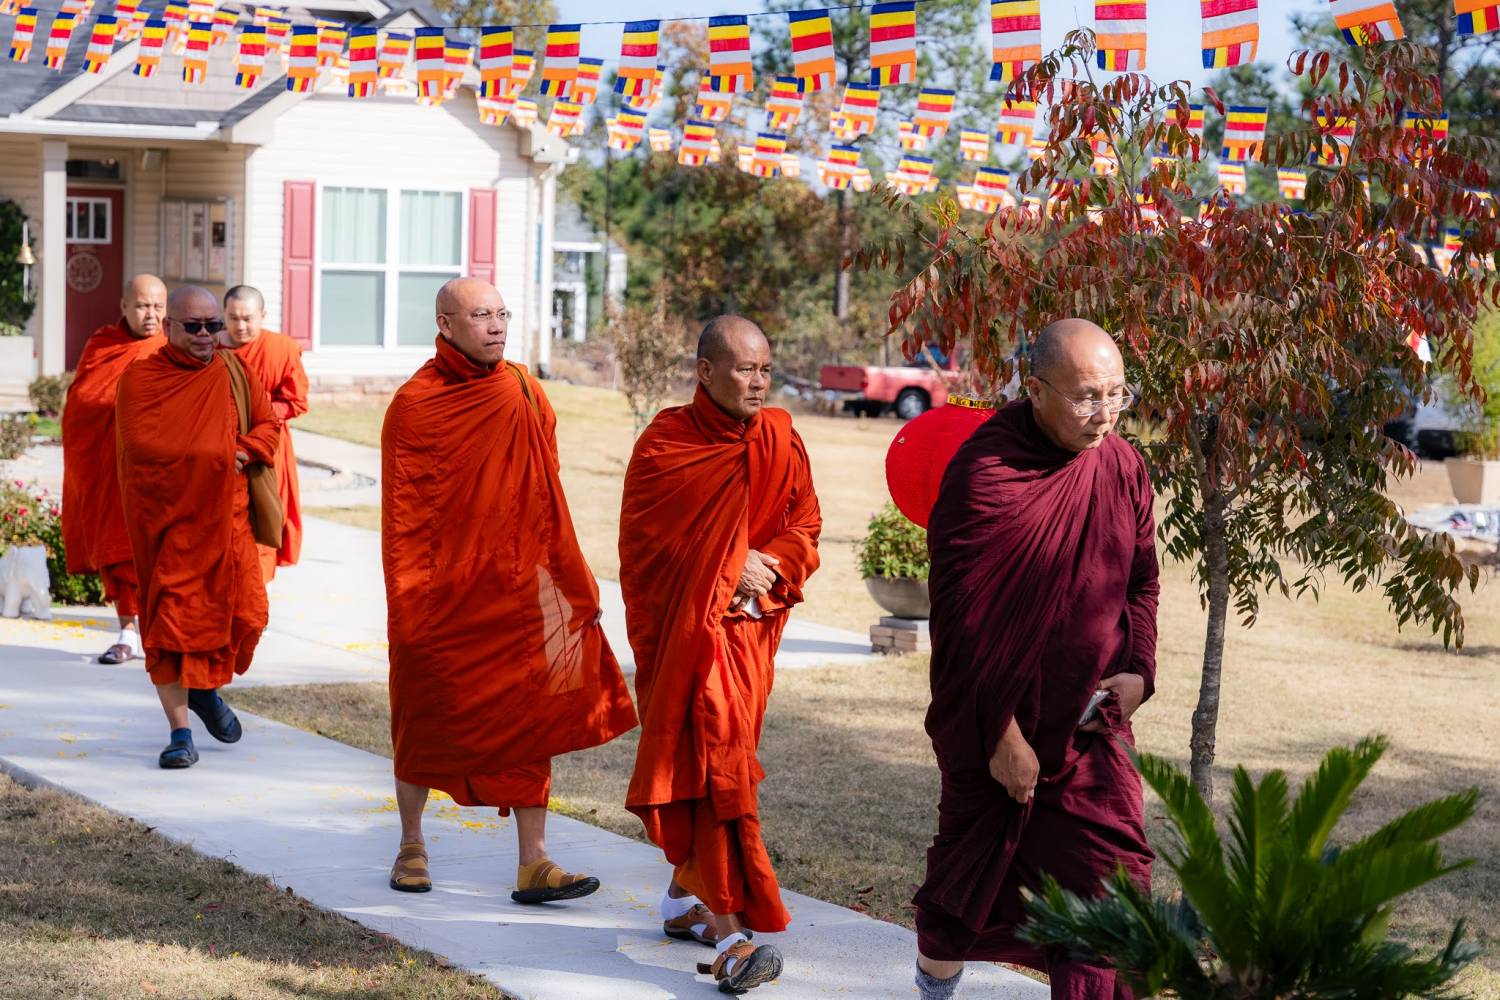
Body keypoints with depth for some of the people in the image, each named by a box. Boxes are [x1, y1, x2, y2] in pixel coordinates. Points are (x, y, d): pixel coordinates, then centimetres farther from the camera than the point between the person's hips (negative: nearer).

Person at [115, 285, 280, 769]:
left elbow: (268, 423, 11)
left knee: (245, 613, 1)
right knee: (171, 618, -3)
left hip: (225, 516, 4)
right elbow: (140, 443, -14)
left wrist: (244, 452, -10)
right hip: (166, 516, -3)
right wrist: (213, 456, -14)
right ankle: (180, 732, 5)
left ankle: (205, 689, 32)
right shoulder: (141, 378, -4)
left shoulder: (233, 374, 9)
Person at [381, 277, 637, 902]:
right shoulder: (414, 405, -9)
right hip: (441, 595, -3)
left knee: (529, 719, 0)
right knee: (425, 725, 9)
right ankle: (411, 847, 28)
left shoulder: (524, 394, 3)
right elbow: (401, 517, -8)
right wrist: (407, 604, -11)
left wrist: (569, 584, 8)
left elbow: (546, 497, 10)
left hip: (517, 590, 4)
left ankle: (533, 865, 3)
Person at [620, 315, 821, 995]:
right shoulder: (665, 444, -7)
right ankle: (732, 935, -17)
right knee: (713, 764, -12)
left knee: (715, 762, 12)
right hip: (690, 631, -4)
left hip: (753, 627, 5)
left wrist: (769, 563, -11)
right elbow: (642, 545, -6)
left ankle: (684, 901, 30)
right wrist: (730, 568, -12)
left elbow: (805, 526, 10)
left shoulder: (780, 440, 5)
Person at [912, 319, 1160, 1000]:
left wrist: (1137, 670, -4)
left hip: (1090, 726, 4)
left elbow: (1141, 583, 14)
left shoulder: (1122, 466, 1)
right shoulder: (983, 472, -18)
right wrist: (1001, 736, -15)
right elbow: (963, 617, -16)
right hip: (994, 727, -3)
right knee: (970, 872, 17)